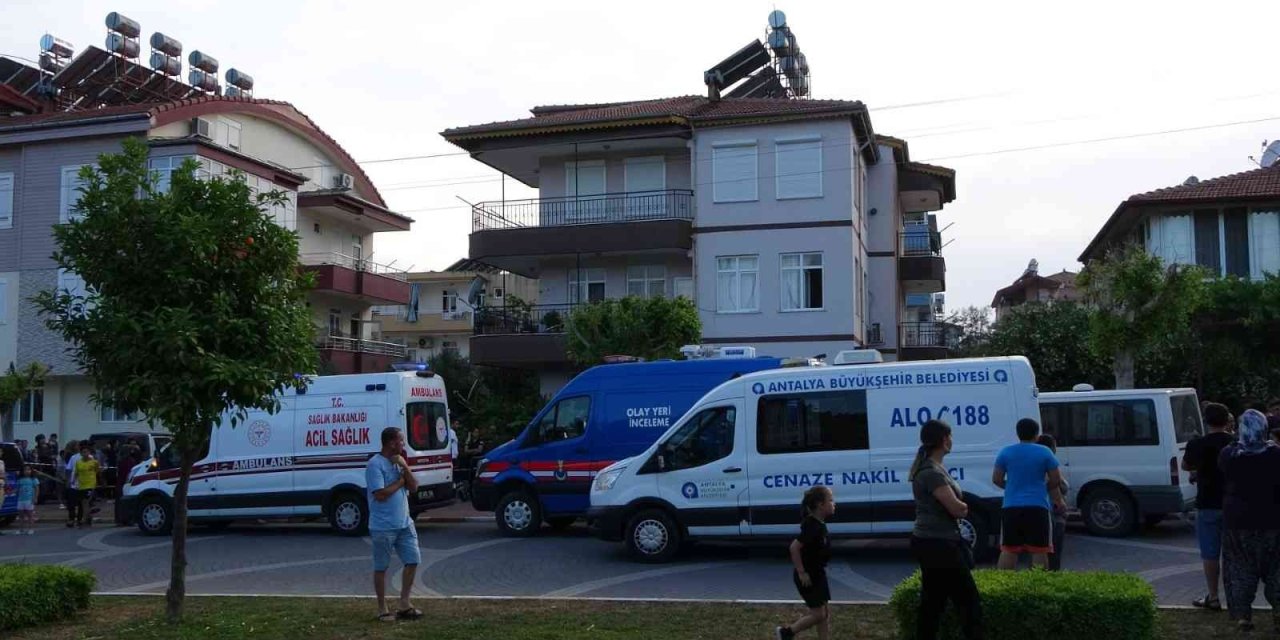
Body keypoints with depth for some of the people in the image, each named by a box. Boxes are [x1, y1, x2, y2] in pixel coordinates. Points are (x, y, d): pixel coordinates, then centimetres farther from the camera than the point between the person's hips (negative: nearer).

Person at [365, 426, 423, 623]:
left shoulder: (398, 462, 11)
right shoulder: (375, 464, -15)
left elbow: (414, 487, 5)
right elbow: (380, 494, -22)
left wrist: (405, 467, -8)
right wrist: (400, 482, -10)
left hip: (404, 523, 8)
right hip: (383, 527, -8)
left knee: (413, 560, 8)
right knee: (381, 568, 5)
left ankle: (404, 604, 19)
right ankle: (382, 609, 15)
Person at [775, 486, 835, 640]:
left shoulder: (818, 524, 5)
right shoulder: (813, 526, -25)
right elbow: (794, 547, -30)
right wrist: (802, 572, -24)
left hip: (817, 573, 9)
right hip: (808, 575, -9)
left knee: (825, 613, 12)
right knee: (818, 613, -2)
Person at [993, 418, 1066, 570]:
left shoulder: (1005, 452, 3)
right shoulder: (1044, 452, -2)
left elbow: (996, 479, 5)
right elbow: (1056, 481, 1)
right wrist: (1059, 500, 20)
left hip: (1011, 507, 2)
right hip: (1037, 507, -2)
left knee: (1008, 550, 6)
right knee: (1039, 550, 3)